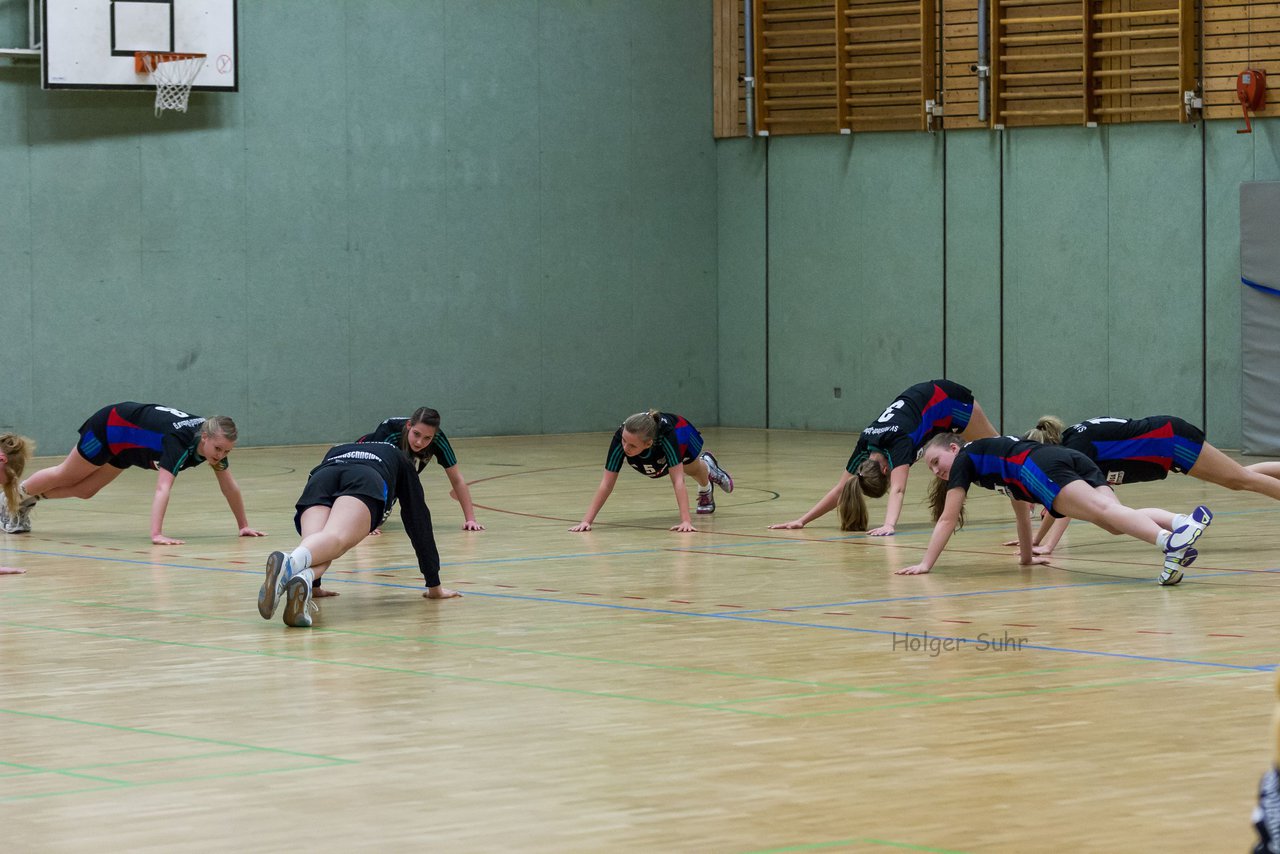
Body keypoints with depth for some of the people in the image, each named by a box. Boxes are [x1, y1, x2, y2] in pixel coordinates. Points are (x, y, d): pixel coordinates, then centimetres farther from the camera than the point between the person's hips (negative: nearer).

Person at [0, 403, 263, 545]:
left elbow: (229, 486, -13)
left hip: (124, 445, 7)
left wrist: (243, 525, -13)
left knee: (84, 490, 21)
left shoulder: (216, 439, -25)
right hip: (109, 426, -7)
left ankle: (26, 503, 45)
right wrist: (157, 534, -65)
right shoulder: (180, 442, -45)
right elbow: (163, 488, -55)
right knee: (66, 476, 17)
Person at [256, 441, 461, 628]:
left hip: (320, 480, 3)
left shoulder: (335, 451, 48)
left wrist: (313, 579, 56)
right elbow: (418, 522, 38)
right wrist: (434, 586, 42)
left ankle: (304, 579, -56)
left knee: (316, 547, -18)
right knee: (336, 539, -30)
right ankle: (291, 563, -64)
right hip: (364, 482, -3)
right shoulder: (400, 460, 41)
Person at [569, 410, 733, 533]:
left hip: (680, 433, -2)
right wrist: (586, 521, -49)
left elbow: (677, 480, -51)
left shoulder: (666, 434, -51)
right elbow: (606, 484, -42)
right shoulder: (621, 437, -45)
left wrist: (686, 521, -58)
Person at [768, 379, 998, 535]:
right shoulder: (865, 447, -25)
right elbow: (840, 489, -19)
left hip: (948, 399, -5)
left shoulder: (898, 443, -42)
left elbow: (897, 490, -54)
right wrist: (802, 520, -26)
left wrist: (889, 526, -69)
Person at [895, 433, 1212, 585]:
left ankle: (1169, 541, -53)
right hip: (1074, 460, 7)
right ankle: (1183, 522, -38)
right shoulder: (994, 456, 43)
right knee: (1113, 516, -12)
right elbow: (1022, 509, 50)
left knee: (1104, 511, -28)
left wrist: (925, 564, 27)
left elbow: (948, 519, 22)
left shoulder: (965, 459, 22)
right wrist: (1027, 557, 58)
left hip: (1043, 469, -7)